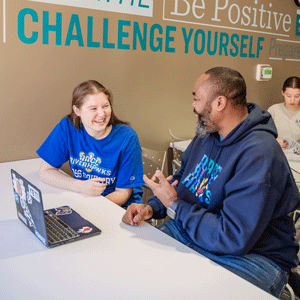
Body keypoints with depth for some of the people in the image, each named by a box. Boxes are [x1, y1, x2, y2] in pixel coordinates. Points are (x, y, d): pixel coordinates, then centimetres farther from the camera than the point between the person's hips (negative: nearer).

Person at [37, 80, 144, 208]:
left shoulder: (127, 138, -18)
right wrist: (82, 186, -22)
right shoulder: (67, 128, -12)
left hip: (121, 207, -2)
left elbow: (123, 192, -13)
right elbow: (45, 171, -6)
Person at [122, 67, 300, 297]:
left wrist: (174, 205, -20)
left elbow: (233, 238, -28)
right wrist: (152, 207, -3)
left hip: (251, 255, -7)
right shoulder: (208, 134, 4)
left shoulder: (259, 155, -27)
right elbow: (182, 180, 16)